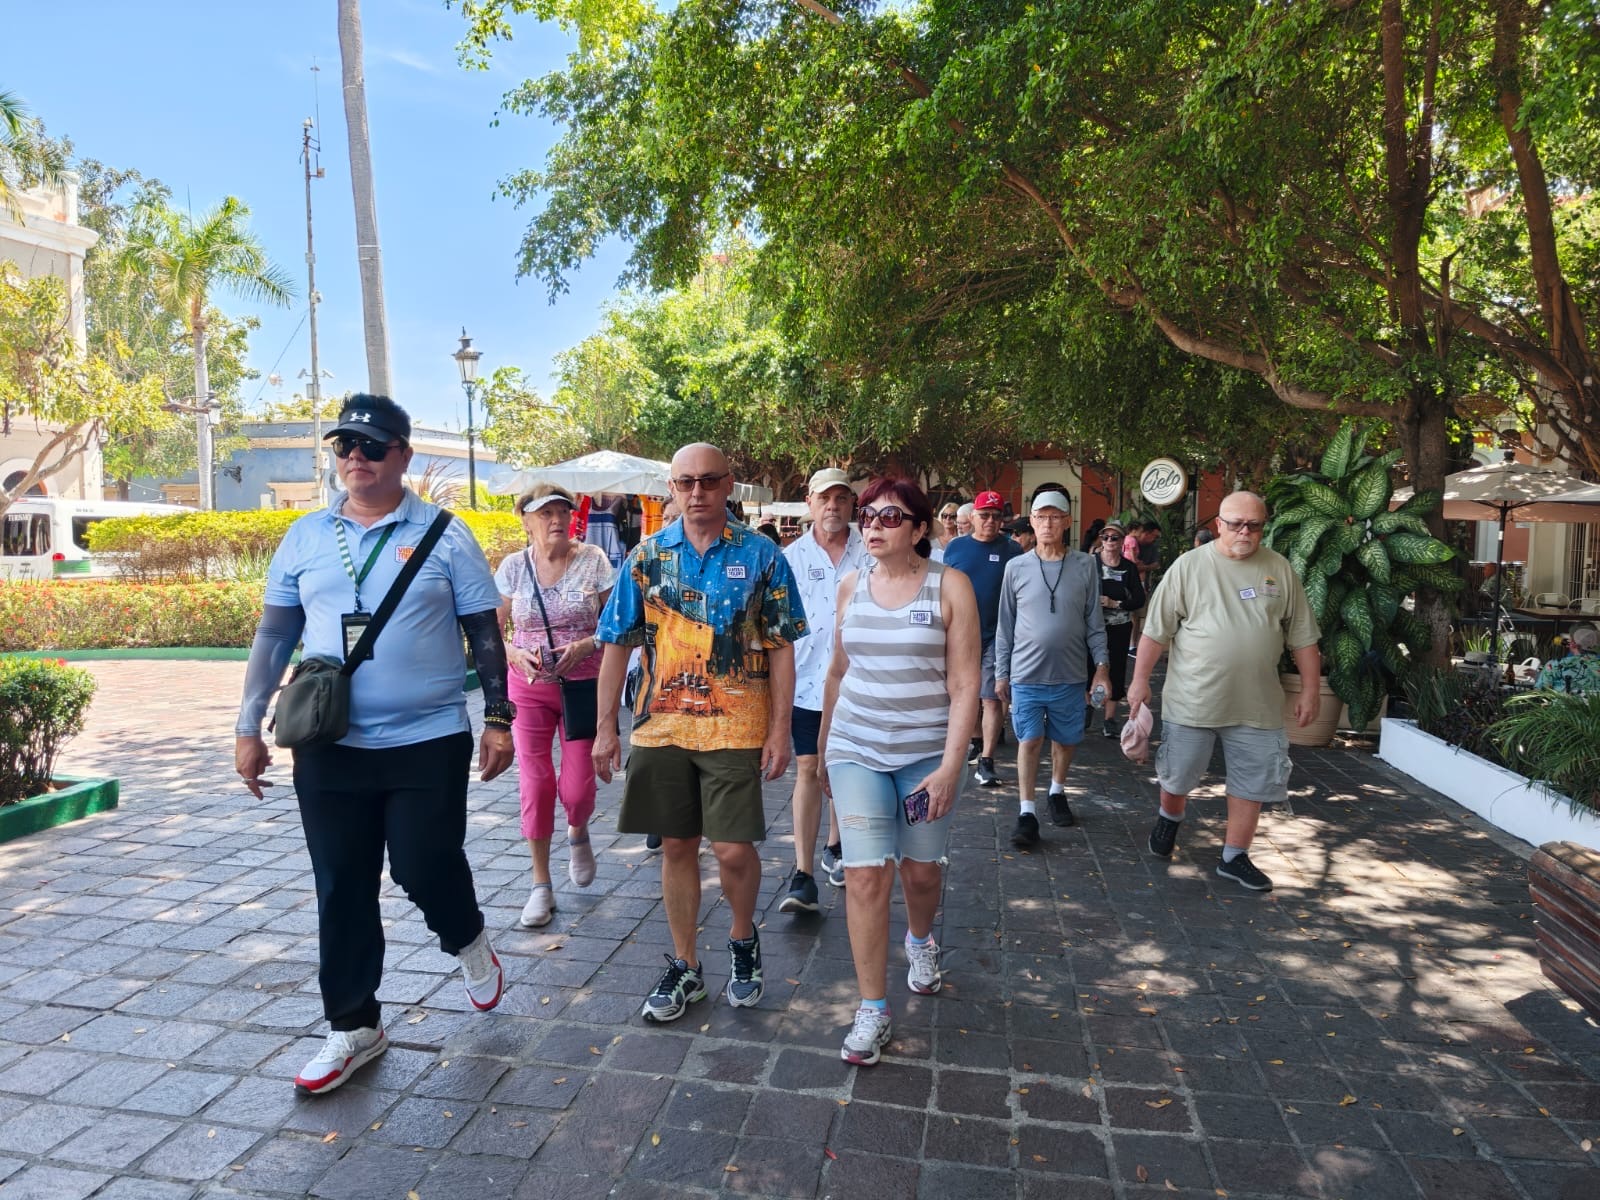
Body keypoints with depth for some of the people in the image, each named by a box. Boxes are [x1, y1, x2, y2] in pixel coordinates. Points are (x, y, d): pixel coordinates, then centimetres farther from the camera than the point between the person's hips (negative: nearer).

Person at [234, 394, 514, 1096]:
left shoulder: (444, 536, -2)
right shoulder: (305, 538, 7)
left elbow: (484, 634, 0)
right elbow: (274, 637, 11)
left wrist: (499, 718, -3)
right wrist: (249, 728, 7)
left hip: (429, 742, -3)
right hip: (329, 747, 3)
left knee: (425, 868, -2)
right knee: (342, 892, 10)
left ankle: (467, 940, 33)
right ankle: (353, 1026, 28)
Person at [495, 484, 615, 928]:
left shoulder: (593, 560, -4)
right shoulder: (513, 567, 0)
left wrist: (587, 645, -18)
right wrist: (515, 654, -14)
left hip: (584, 684, -1)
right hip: (529, 687, 1)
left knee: (577, 787, -2)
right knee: (534, 784, 0)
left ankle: (578, 834, 36)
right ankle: (541, 885, 16)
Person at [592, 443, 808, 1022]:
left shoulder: (762, 556, -2)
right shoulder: (647, 556, 3)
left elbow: (780, 649, -1)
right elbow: (617, 645, 5)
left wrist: (780, 729, -6)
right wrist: (605, 728, 3)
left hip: (735, 728, -2)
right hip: (661, 725, 3)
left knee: (734, 849, -2)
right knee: (677, 846, 11)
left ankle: (743, 938, 29)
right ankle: (685, 966, 28)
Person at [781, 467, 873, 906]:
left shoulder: (870, 555, 0)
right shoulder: (791, 557, 0)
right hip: (807, 680, -1)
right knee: (808, 770, -1)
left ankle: (834, 847, 34)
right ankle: (802, 874, 1)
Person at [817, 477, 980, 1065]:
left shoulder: (949, 586, -8)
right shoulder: (851, 584, 3)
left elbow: (964, 685, -9)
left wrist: (950, 766, -15)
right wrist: (823, 745, 16)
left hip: (928, 752, -1)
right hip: (857, 750, 2)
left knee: (920, 869, 14)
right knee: (866, 875, -6)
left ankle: (920, 941, 48)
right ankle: (872, 1009, 9)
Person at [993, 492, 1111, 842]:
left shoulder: (1084, 565, 0)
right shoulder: (1016, 567, 0)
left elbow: (1094, 621, 5)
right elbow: (1005, 625, 5)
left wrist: (1101, 664, -1)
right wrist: (1001, 673, 5)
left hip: (1070, 675, 1)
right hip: (1027, 674, -1)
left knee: (1065, 740, 14)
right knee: (1029, 741, -1)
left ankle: (1057, 792, 37)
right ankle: (1027, 813, 8)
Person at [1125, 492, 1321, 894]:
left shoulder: (1280, 569, 3)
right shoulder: (1189, 566, -6)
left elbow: (1302, 635, 8)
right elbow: (1157, 629, -4)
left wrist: (1311, 687, 4)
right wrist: (1140, 680, -6)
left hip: (1257, 704, 3)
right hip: (1193, 699, -2)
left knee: (1253, 781, 9)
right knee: (1177, 774, 11)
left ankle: (1234, 857, 24)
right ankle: (1169, 820, 41)